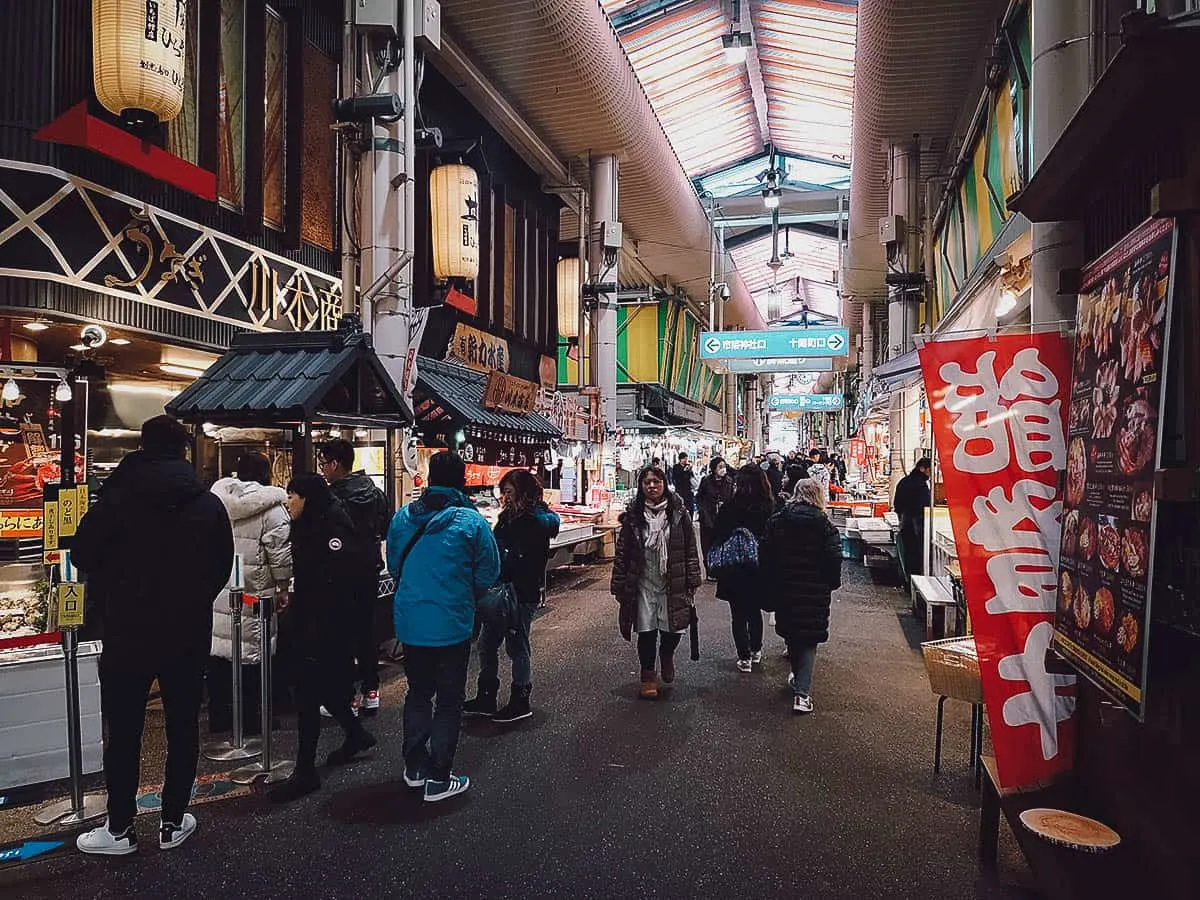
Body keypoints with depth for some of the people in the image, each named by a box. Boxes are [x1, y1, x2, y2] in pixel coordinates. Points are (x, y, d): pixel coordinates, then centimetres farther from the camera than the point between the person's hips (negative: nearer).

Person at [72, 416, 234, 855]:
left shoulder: (118, 495, -7)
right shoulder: (208, 503, -2)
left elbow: (82, 554, -5)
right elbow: (222, 565, 3)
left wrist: (109, 601, 10)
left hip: (127, 630, -1)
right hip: (189, 633, 2)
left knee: (124, 731, 10)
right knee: (183, 728, 12)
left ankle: (121, 828, 19)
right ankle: (173, 823, 21)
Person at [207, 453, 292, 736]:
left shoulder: (215, 499, 8)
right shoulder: (271, 508, -9)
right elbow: (280, 554, -9)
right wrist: (283, 587, 3)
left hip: (215, 592, 5)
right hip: (253, 595, -5)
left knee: (217, 653, 12)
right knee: (251, 651, 4)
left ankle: (219, 716, 23)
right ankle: (251, 718, 13)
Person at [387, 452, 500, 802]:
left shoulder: (403, 517, -2)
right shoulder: (471, 520, -13)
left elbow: (393, 565, 9)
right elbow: (488, 573, -6)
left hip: (409, 623, 4)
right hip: (452, 624, -4)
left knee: (418, 693, 21)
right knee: (449, 701, 8)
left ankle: (414, 767, 31)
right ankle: (438, 779, 14)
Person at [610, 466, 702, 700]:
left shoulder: (678, 513, -3)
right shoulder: (632, 515, -2)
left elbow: (690, 549, 0)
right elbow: (622, 553, 1)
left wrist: (692, 582, -2)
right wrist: (619, 586, -1)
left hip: (673, 584, 0)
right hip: (643, 583, 0)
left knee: (673, 629, 3)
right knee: (646, 631, 6)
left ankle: (666, 654, 37)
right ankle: (648, 675, 26)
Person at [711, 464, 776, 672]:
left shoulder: (730, 508, -17)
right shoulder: (771, 509, -10)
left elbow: (717, 539, -11)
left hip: (734, 570, -3)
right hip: (760, 569, 3)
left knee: (739, 615, 10)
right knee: (755, 611, 22)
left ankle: (744, 657, 12)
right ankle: (756, 651, 34)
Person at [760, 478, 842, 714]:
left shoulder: (776, 521, -2)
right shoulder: (825, 525, -9)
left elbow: (764, 556, 0)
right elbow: (834, 559, -11)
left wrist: (769, 588, 9)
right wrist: (831, 584, 7)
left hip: (783, 590, 3)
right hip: (814, 592, -3)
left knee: (791, 634, 20)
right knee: (809, 639, 3)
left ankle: (798, 676, 38)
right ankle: (802, 692, -6)